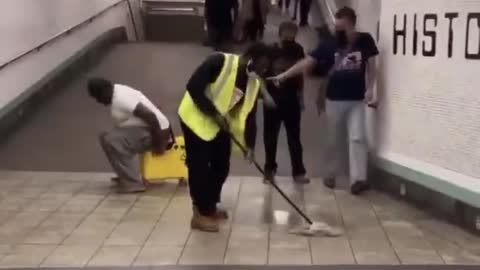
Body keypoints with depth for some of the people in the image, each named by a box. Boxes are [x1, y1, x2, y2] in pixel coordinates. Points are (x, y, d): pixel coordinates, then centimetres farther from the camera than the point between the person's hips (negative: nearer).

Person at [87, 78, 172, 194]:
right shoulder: (117, 92, 11)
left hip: (152, 131, -11)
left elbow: (150, 115, -28)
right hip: (146, 128, 11)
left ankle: (133, 182, -13)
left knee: (112, 141, -19)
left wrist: (158, 142, -23)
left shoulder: (120, 98, -21)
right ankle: (130, 176, 18)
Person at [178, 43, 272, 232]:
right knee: (199, 167, -6)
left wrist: (249, 144, -11)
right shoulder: (220, 62, -25)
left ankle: (210, 207, 27)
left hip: (220, 125, 7)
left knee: (221, 166, 10)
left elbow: (249, 114, -1)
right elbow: (193, 87, -26)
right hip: (196, 118, -7)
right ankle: (200, 214, 4)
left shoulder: (254, 83, -4)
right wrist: (214, 114, -26)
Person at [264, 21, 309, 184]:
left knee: (294, 137, 6)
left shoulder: (298, 50, -1)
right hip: (272, 98, -2)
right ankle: (269, 170, 21)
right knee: (270, 136, 8)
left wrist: (300, 96, 11)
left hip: (291, 99, 2)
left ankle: (298, 172, 13)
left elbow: (300, 73, 9)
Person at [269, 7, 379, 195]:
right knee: (332, 140, 11)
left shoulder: (365, 40, -4)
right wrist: (284, 75, -8)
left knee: (357, 138, -7)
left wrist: (370, 90, -9)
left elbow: (371, 67, 2)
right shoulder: (331, 43, -2)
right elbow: (307, 62, -3)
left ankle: (358, 179, -9)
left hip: (357, 100, -1)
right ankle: (331, 174, 25)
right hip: (334, 99, 2)